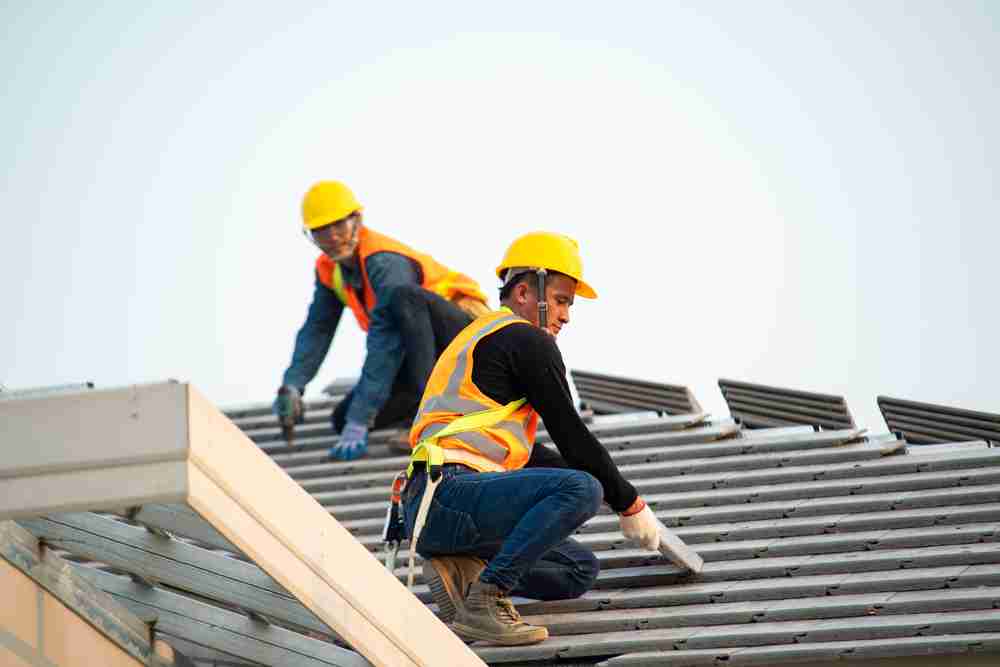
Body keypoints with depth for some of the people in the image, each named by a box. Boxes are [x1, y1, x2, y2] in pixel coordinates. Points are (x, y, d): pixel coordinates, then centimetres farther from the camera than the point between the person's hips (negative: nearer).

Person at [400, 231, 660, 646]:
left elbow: (521, 451, 37)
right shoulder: (526, 340, -2)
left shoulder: (480, 336, 29)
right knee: (582, 489, -25)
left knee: (580, 569, 14)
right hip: (452, 493, -10)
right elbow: (572, 437, -4)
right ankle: (483, 603, -24)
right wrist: (630, 503, 6)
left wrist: (607, 483, 34)